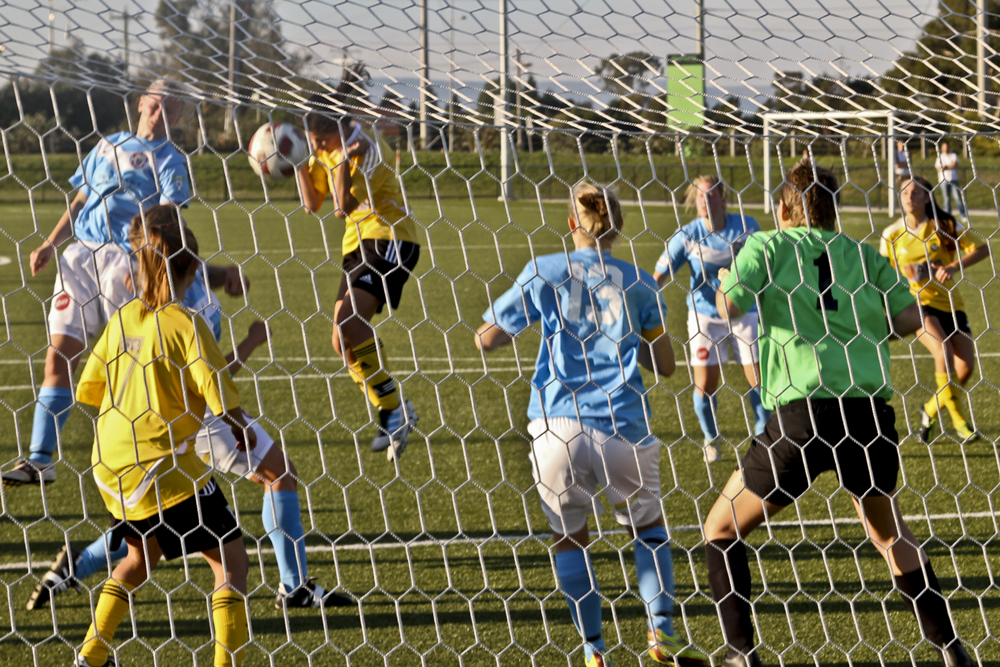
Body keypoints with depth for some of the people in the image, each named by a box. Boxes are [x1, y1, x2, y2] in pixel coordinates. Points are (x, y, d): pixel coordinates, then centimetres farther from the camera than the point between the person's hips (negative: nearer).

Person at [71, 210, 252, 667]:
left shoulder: (122, 319, 5)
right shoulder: (186, 325, -13)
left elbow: (88, 390, 13)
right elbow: (219, 397, -18)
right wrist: (242, 429, 3)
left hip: (111, 463, 7)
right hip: (163, 463, -7)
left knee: (141, 556, 28)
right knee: (231, 559, -1)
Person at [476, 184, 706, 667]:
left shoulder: (543, 274, 5)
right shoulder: (636, 283, 7)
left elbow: (486, 338, 11)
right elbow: (664, 365, 12)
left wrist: (529, 320, 30)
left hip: (557, 425, -1)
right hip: (622, 428, 1)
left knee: (569, 536, 15)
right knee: (648, 526, 21)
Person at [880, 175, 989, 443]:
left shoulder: (945, 227, -2)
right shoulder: (891, 235, -1)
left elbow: (982, 248, -6)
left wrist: (954, 267, -21)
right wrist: (905, 273, -13)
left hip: (950, 303, 2)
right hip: (916, 302, -2)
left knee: (966, 367, -5)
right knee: (943, 352, -27)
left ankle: (931, 410, 20)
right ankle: (958, 421, -15)